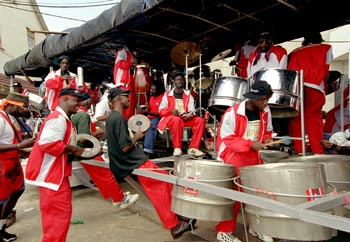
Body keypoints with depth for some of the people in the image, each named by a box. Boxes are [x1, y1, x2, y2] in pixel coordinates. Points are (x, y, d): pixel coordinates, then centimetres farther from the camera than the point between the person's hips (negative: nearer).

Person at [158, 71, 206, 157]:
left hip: (186, 118, 3)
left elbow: (192, 110, 2)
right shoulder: (167, 95, 7)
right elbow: (161, 111, 0)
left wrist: (189, 114, -23)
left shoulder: (188, 95, 13)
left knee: (200, 120, -21)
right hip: (170, 118, -3)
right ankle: (177, 148, -29)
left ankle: (193, 148, -21)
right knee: (177, 120, -38)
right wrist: (171, 110, -20)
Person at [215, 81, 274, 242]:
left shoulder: (265, 112, 2)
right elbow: (226, 138, -18)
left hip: (253, 155, 7)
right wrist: (249, 144, -25)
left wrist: (267, 139, -8)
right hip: (232, 155, -6)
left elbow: (267, 131, 15)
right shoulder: (233, 113, -18)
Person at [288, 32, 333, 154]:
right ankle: (318, 153, 0)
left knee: (295, 122, 8)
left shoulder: (294, 52, 23)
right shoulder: (326, 48, 19)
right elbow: (325, 72, 15)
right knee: (314, 123, 2)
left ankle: (299, 152, 8)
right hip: (314, 90, -1)